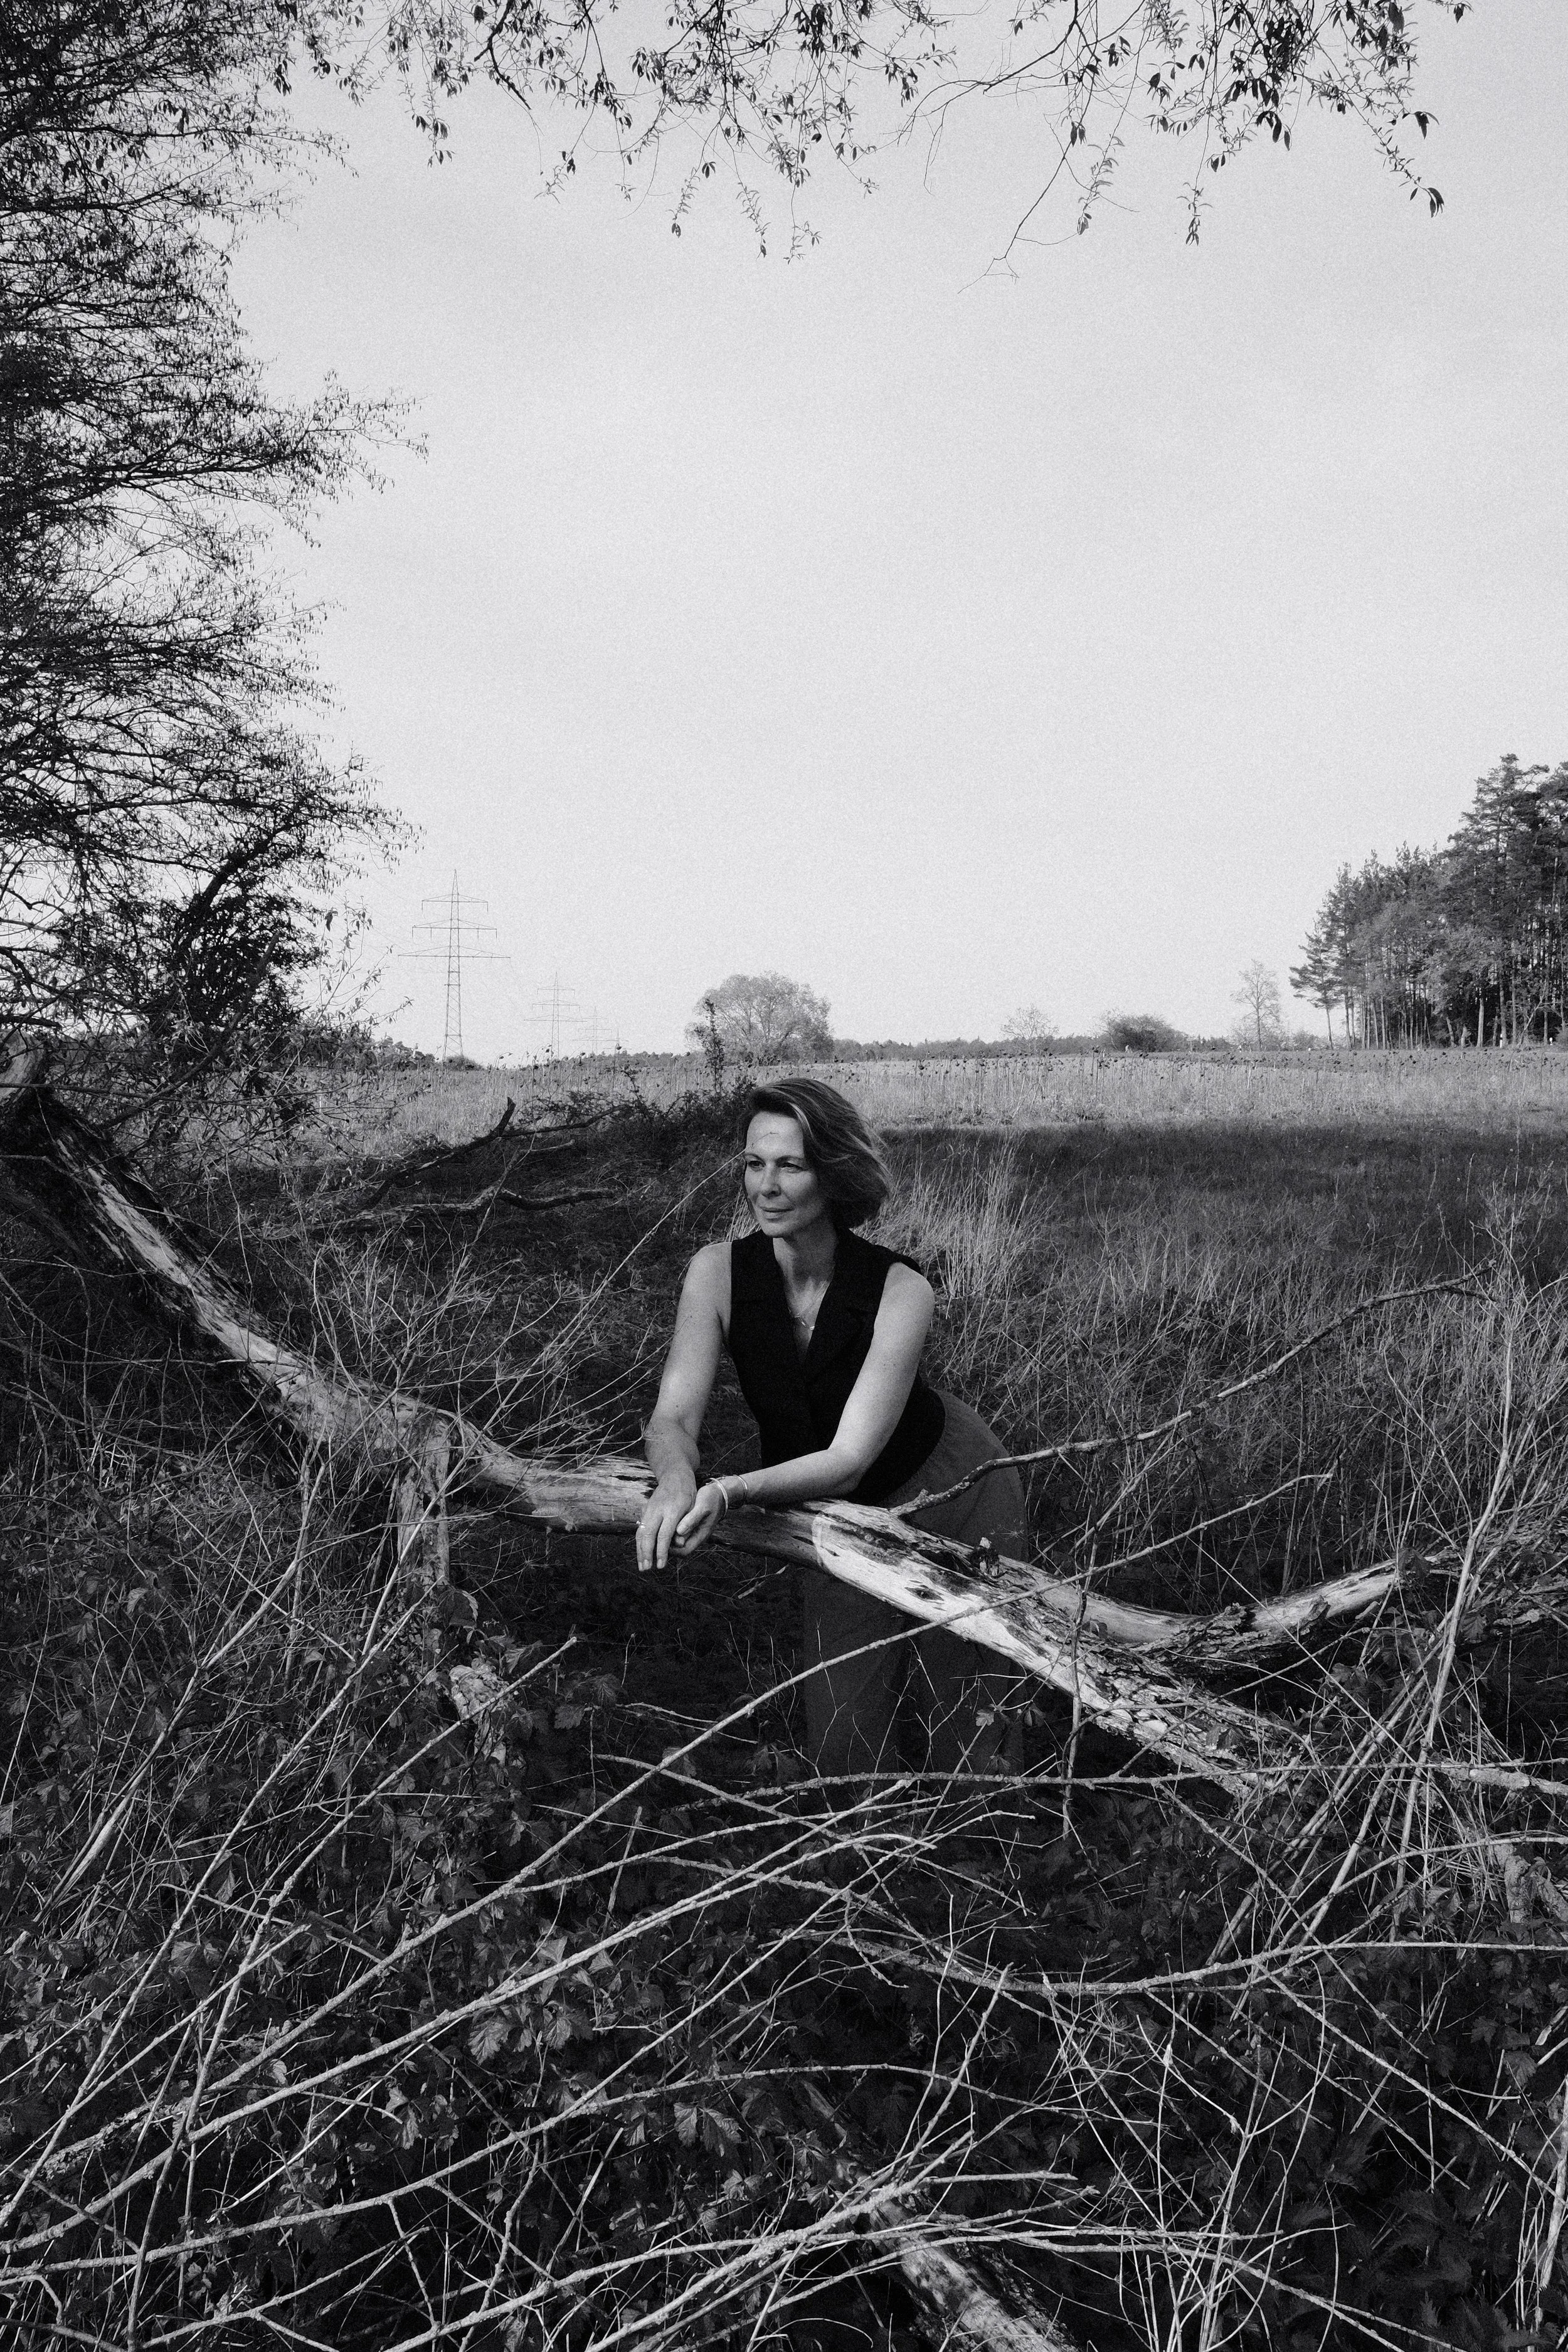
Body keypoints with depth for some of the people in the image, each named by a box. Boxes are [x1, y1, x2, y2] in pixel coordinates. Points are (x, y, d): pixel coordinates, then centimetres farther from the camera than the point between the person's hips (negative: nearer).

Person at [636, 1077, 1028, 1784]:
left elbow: (849, 1457, -33)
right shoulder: (718, 1272, -19)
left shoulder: (900, 1291, -29)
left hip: (953, 1492, -3)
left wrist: (731, 1492, -50)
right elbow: (673, 1416, -23)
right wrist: (678, 1481, -47)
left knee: (964, 1720, 5)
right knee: (843, 1735, 7)